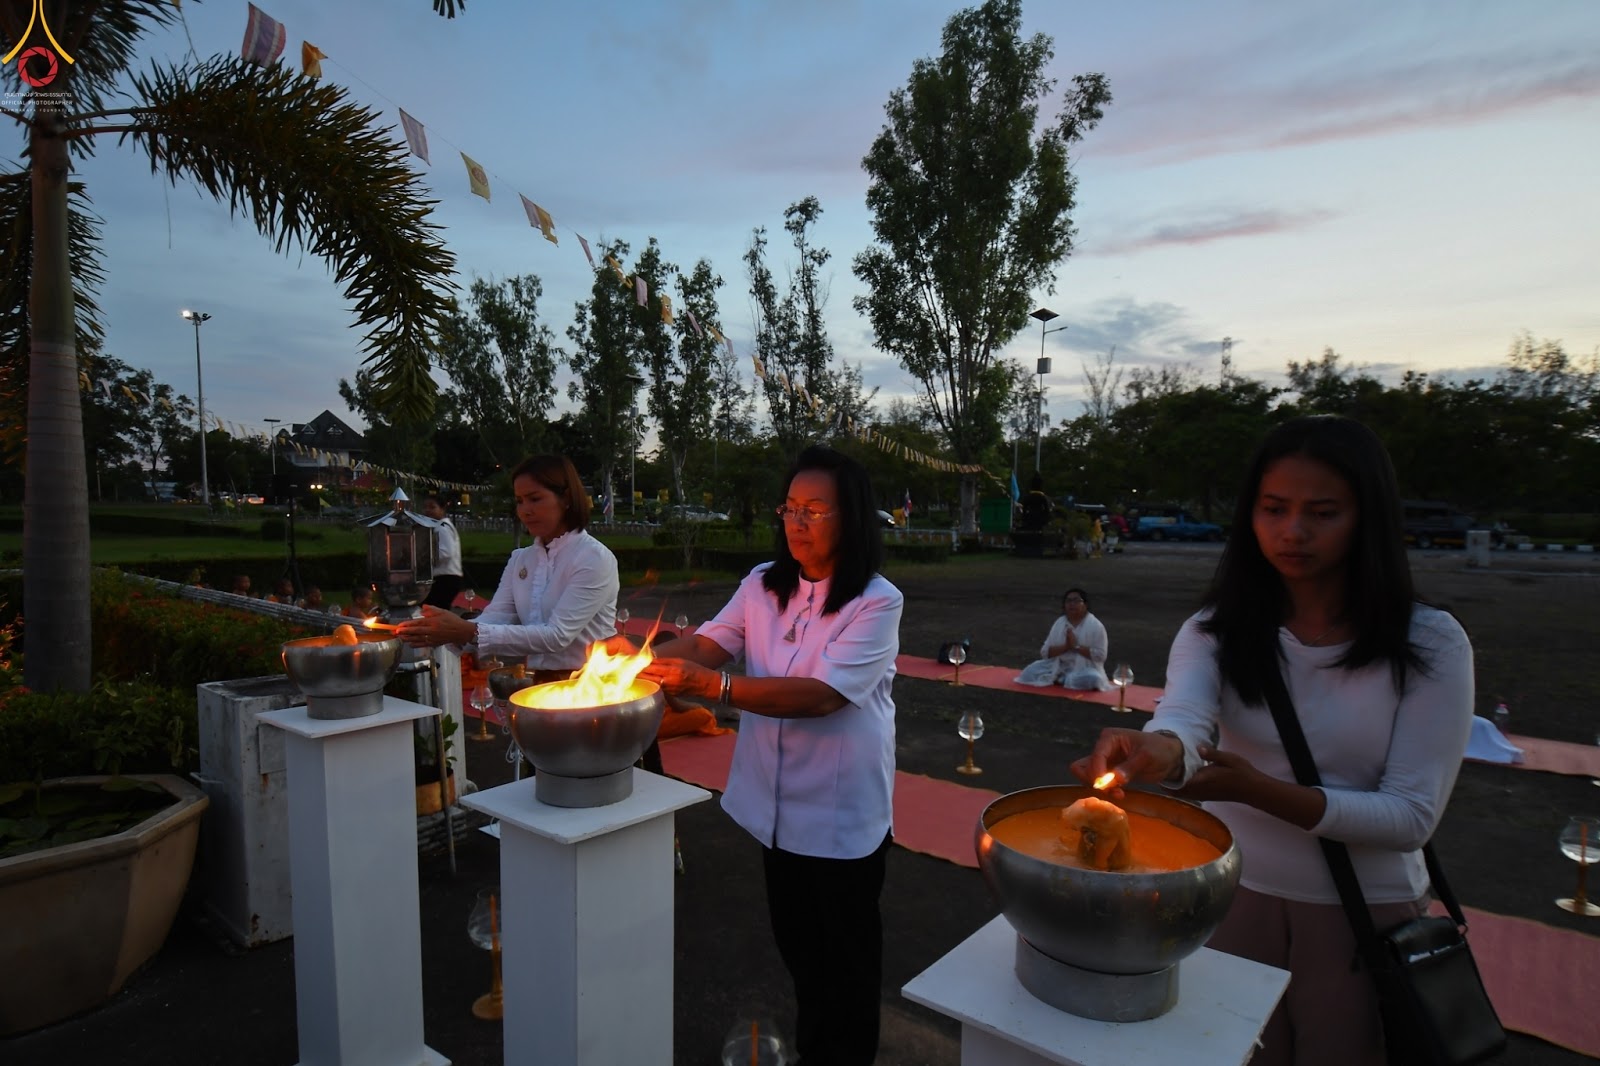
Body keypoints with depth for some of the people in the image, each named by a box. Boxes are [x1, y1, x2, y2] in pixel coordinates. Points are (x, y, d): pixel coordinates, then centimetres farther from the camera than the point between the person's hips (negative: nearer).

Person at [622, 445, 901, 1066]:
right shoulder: (763, 585, 0)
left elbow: (822, 693, -29)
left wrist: (713, 685, -37)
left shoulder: (877, 602, -18)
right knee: (795, 940, 24)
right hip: (777, 804, 5)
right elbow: (707, 643, -7)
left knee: (845, 951, 15)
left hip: (841, 814, -5)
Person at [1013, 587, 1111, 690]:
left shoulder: (1095, 626, -6)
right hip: (1059, 667, 3)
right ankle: (1067, 679, -7)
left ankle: (1059, 680, -13)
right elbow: (1045, 652, 0)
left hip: (1085, 669, -3)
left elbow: (1100, 656, -14)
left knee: (1091, 679, -38)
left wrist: (1076, 646, -19)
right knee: (1030, 672, -17)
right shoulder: (1059, 623, 5)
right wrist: (1065, 646, -16)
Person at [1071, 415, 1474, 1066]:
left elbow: (1412, 817, -16)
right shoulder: (1217, 630, -10)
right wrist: (1159, 749, -54)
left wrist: (1257, 789, -31)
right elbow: (1185, 718, -29)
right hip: (1234, 896, 1)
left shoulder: (1431, 644, -13)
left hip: (1364, 916, -1)